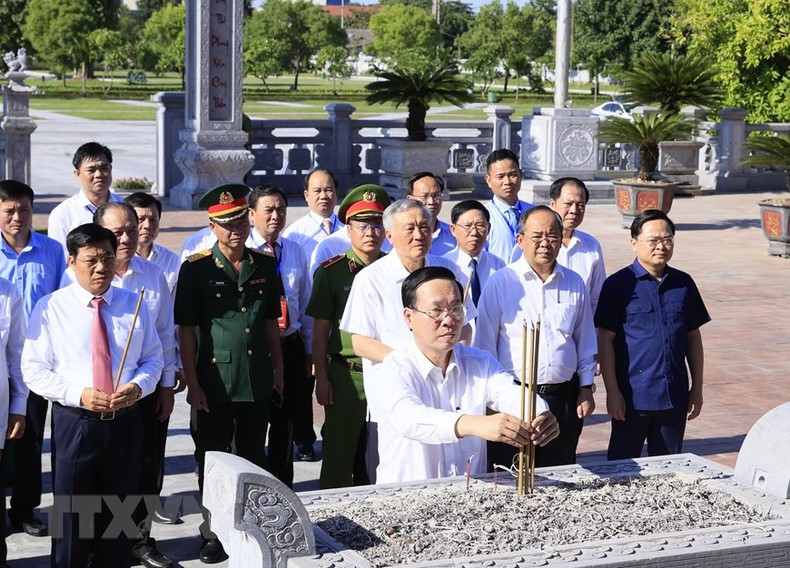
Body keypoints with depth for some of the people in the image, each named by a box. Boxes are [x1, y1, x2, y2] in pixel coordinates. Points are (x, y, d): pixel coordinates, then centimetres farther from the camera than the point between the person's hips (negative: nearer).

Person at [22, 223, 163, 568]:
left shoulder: (133, 305, 5)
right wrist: (78, 394, -20)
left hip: (125, 422, 3)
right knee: (71, 515, 6)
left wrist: (138, 386, -12)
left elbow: (153, 359, 10)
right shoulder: (50, 308, -4)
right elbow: (34, 370, -6)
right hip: (74, 423, -3)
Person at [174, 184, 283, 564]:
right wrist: (192, 383, -9)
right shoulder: (196, 268, -6)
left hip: (257, 380, 3)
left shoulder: (265, 265, 5)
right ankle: (213, 533, 19)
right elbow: (186, 330, -6)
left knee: (254, 457, 14)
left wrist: (278, 367, 11)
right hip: (215, 381, -3)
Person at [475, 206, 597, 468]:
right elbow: (485, 343, 0)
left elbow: (585, 341, 17)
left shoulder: (574, 284, 9)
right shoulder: (500, 282, -2)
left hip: (563, 397, 3)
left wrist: (586, 389, 13)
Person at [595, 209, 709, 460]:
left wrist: (697, 387, 10)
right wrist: (612, 391, -10)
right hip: (633, 397, -4)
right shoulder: (618, 284, -6)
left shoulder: (683, 283, 7)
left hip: (674, 397, 4)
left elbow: (693, 337, 13)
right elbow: (605, 340, -7)